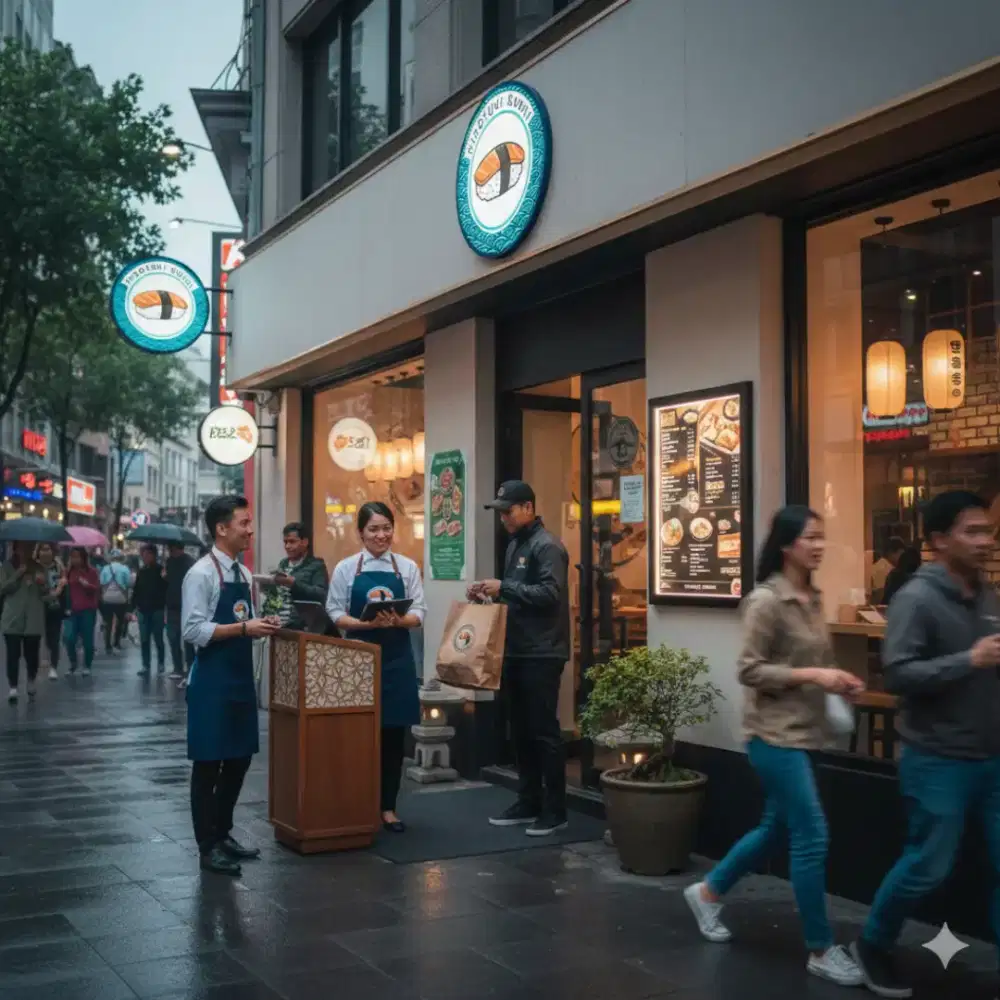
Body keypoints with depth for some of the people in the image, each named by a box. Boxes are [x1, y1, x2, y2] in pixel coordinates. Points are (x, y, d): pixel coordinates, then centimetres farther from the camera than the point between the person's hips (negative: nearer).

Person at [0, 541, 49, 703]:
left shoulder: (39, 568, 10)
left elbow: (46, 592, 8)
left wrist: (42, 583, -14)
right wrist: (18, 575, -17)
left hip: (34, 619, 2)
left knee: (32, 654, 5)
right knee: (13, 654, -6)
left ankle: (31, 682, 27)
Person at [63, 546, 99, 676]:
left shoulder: (91, 571, -1)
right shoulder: (69, 571, 8)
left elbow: (97, 589, -3)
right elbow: (66, 589, 16)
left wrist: (87, 585, -22)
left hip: (88, 610, -2)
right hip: (73, 610, 2)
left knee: (87, 640, 1)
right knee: (69, 638, -10)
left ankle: (87, 667, 16)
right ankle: (73, 664, 11)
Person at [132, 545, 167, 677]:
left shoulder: (160, 570, -4)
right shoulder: (141, 571, 9)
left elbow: (165, 589, -11)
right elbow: (136, 590, 11)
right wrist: (133, 607, 5)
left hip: (157, 610, -4)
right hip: (143, 610, 4)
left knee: (158, 639, 4)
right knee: (144, 640, 4)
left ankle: (161, 663, 18)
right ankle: (146, 666, 9)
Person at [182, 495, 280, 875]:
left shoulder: (244, 574, 11)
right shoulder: (201, 573, -14)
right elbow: (193, 631, -20)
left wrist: (261, 627, 0)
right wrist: (243, 628, -23)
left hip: (241, 679, 8)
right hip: (211, 682, -8)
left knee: (239, 759, 15)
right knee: (208, 764, 2)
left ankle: (223, 833, 29)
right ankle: (208, 847, 12)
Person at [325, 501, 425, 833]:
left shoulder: (408, 567, 4)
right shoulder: (346, 568, 2)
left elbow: (419, 614, 1)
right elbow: (335, 614, -2)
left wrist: (396, 620, -19)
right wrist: (369, 623, -18)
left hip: (396, 658, 1)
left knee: (393, 734, 5)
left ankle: (388, 807, 16)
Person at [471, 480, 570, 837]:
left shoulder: (546, 546, -12)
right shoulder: (514, 545, 16)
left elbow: (550, 594, -22)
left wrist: (504, 586, -22)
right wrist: (490, 593, 6)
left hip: (542, 654, -9)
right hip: (516, 652, 9)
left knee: (544, 731, -4)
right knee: (520, 730, 13)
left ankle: (554, 811, 4)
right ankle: (528, 803, 22)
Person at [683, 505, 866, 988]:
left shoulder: (811, 599, 9)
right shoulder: (766, 600, -16)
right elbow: (749, 671, -17)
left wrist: (836, 680, 1)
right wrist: (813, 675, -23)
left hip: (801, 731, 9)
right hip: (775, 733, -9)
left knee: (776, 829, 18)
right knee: (812, 837, -5)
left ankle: (707, 891, 37)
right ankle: (821, 950, 9)